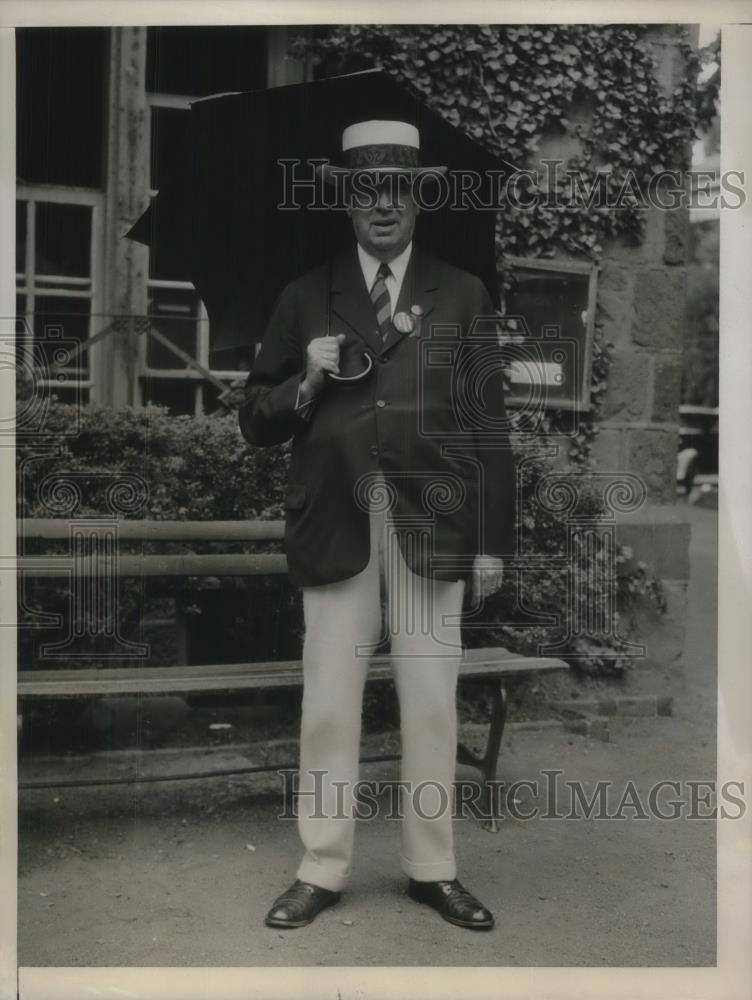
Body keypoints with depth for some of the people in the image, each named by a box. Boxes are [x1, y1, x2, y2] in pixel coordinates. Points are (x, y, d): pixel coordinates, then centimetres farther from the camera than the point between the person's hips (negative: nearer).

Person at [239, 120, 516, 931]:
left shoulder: (463, 295, 8)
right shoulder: (305, 298, 9)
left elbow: (489, 426, 5)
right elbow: (255, 422, 8)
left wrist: (493, 540, 1)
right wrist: (306, 384, -12)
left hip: (432, 521, 0)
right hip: (335, 523, 1)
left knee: (431, 705, 7)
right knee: (327, 707, 5)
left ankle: (433, 869, 23)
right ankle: (321, 870, 21)